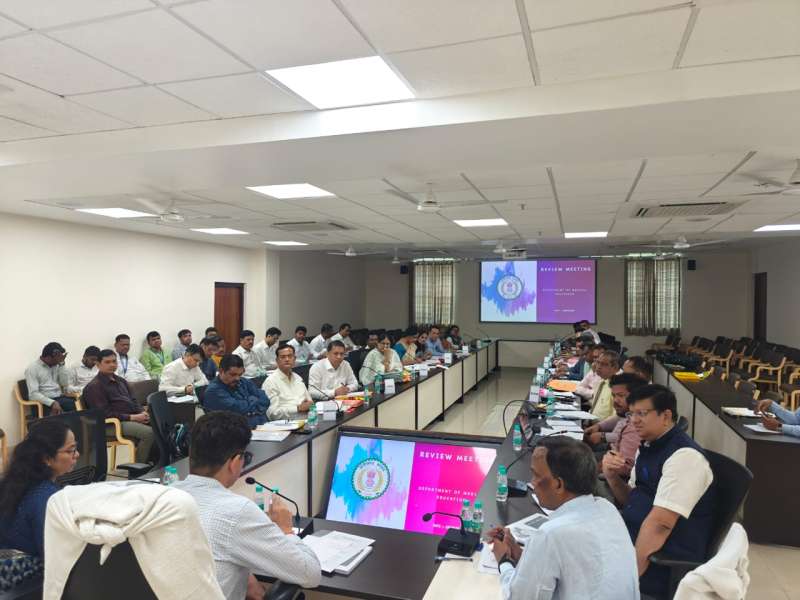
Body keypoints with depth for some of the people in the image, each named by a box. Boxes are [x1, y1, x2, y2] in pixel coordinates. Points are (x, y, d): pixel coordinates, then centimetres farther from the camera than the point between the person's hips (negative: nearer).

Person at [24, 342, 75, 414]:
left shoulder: (56, 365, 15)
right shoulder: (32, 368, -5)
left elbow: (64, 383, 5)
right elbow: (33, 394, -15)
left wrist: (61, 364, -2)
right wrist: (52, 403, -28)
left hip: (59, 398, 6)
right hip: (45, 402, -6)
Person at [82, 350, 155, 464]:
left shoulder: (121, 380, 21)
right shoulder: (94, 386, -5)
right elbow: (105, 413, -13)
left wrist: (142, 412, -1)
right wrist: (132, 417, -18)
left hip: (134, 417, 8)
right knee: (149, 432, -29)